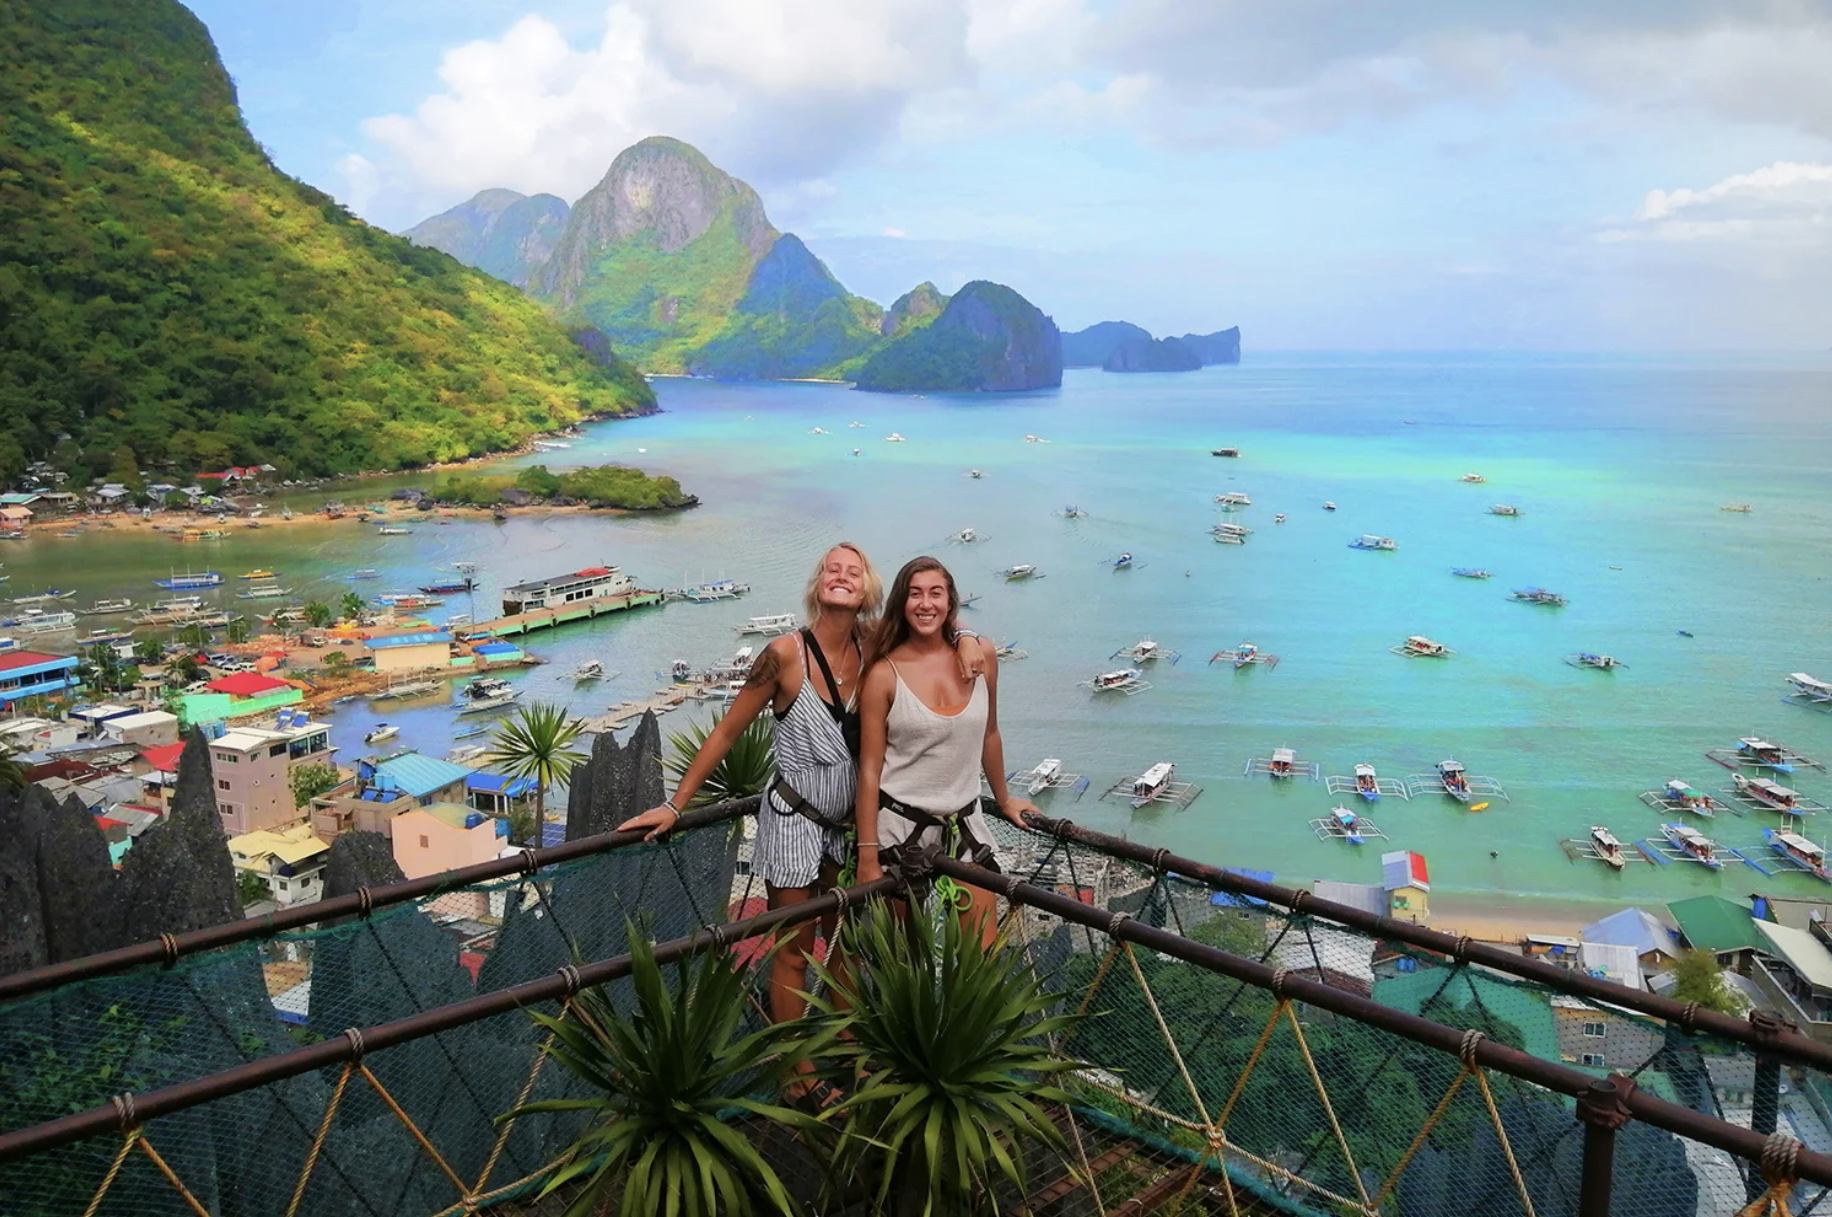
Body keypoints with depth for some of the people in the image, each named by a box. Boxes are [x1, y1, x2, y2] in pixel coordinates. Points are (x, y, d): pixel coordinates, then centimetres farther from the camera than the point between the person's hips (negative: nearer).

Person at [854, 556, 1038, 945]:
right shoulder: (885, 674, -9)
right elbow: (870, 770, -7)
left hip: (965, 825, 3)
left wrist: (1003, 799, 25)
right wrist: (868, 858, -8)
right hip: (899, 826, -2)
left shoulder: (980, 659, -1)